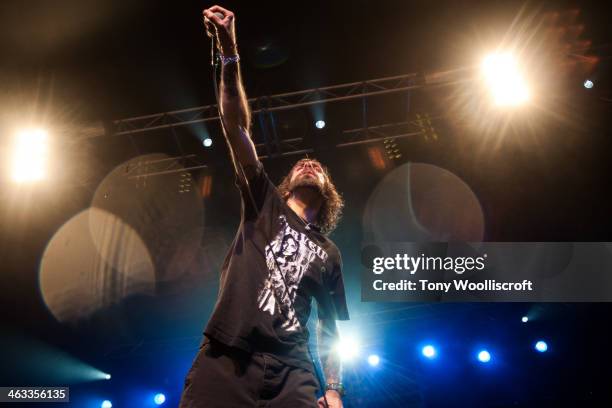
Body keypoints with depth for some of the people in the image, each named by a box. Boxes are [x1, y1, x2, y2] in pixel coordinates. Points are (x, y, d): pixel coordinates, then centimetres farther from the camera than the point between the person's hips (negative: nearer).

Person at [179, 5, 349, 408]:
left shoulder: (328, 253, 17)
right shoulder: (264, 202, 13)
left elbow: (330, 327, 18)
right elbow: (236, 126, 4)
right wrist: (229, 52, -4)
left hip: (290, 370, 2)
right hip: (224, 360, -1)